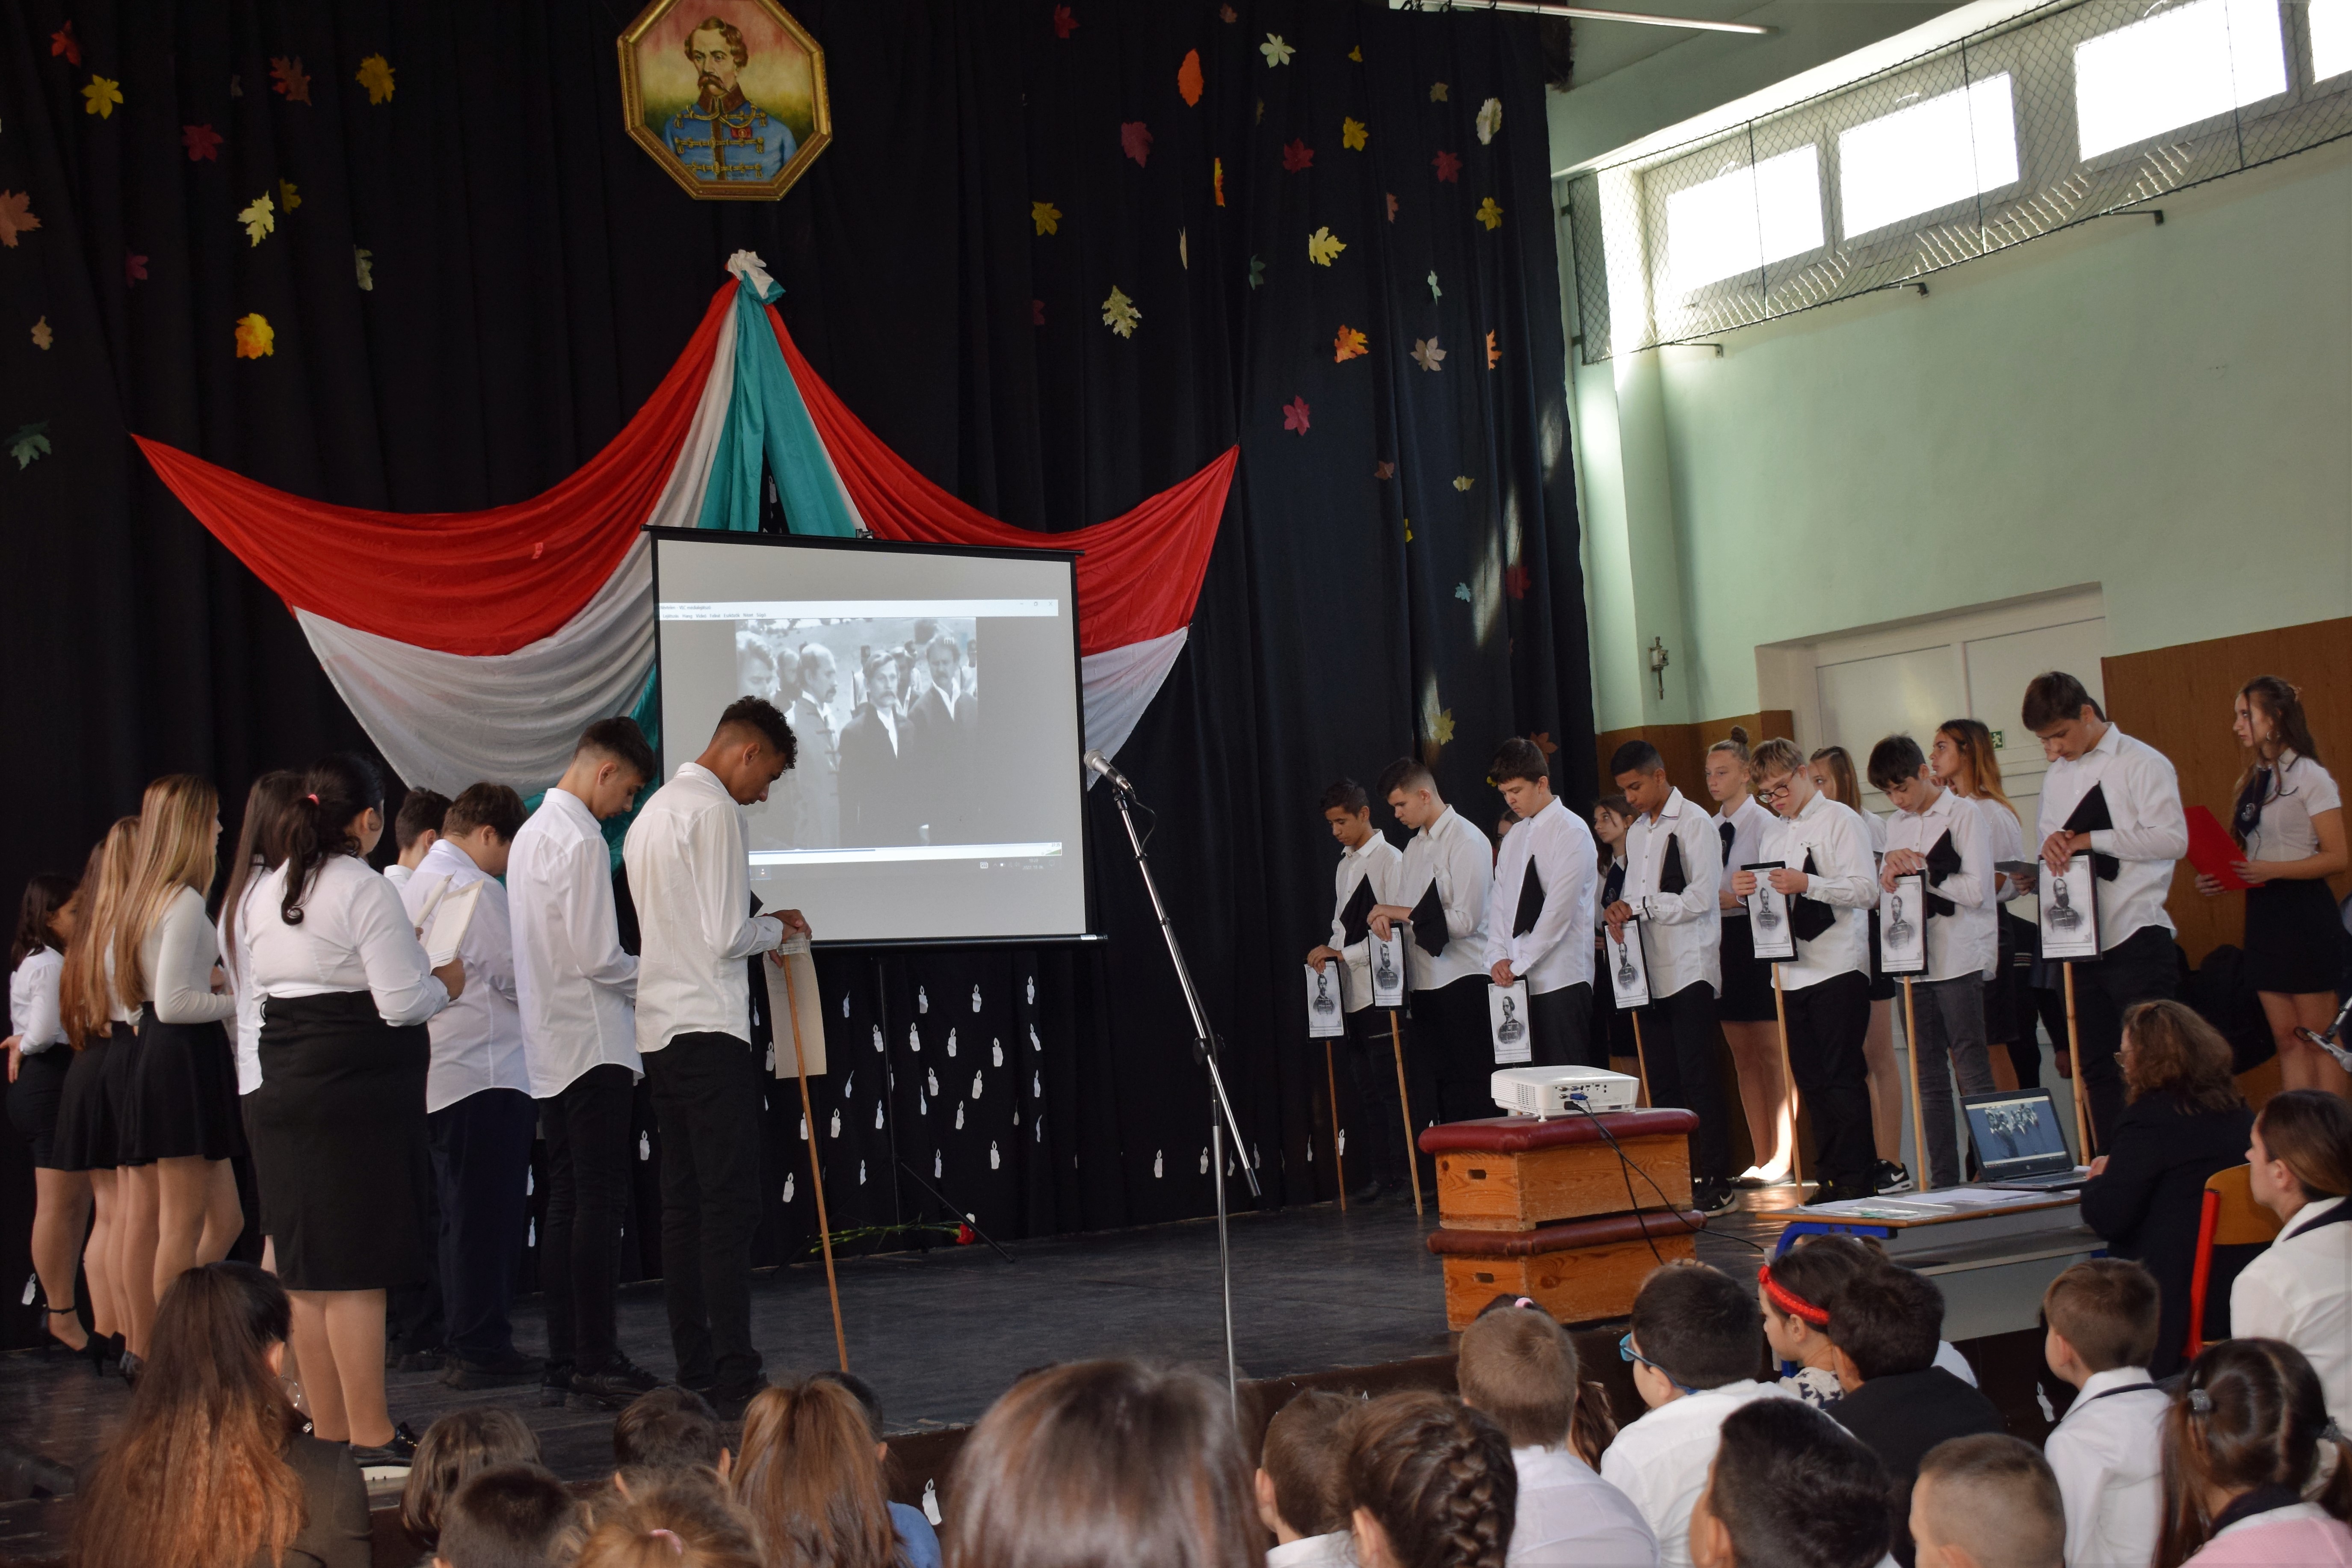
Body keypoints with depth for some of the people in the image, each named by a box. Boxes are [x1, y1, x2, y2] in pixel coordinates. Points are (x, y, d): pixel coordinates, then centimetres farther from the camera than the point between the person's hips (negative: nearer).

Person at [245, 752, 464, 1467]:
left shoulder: (267, 892, 12)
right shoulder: (366, 892, -12)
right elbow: (401, 1003, -16)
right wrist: (445, 983, 4)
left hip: (283, 1093, 8)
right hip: (359, 1095, -8)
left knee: (308, 1273, 11)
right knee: (359, 1273, -4)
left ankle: (329, 1433, 19)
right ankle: (371, 1438, 0)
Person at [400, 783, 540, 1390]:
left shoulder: (416, 884, 17)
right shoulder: (474, 887, -13)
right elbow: (516, 975, -12)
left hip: (439, 1075, 10)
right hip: (489, 1073, -10)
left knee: (462, 1215, 13)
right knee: (488, 1216, -5)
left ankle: (466, 1346, 18)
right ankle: (483, 1351, -2)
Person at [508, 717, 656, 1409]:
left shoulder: (532, 833, 17)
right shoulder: (580, 840, -14)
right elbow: (598, 957, -18)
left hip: (548, 1049, 10)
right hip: (593, 1043, -10)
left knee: (566, 1201, 10)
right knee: (600, 1202, -7)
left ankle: (564, 1359, 13)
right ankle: (596, 1363, -6)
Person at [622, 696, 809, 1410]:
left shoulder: (653, 812, 20)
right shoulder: (714, 812, -10)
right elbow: (726, 938, -16)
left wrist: (759, 930, 19)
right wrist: (776, 928, 3)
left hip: (658, 1029, 10)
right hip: (710, 1029, -10)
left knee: (683, 1202, 10)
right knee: (729, 1203, -9)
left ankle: (693, 1370, 12)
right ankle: (734, 1376, -10)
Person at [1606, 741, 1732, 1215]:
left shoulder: (1694, 824, -5)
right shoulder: (1636, 833, 19)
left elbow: (1702, 898, -13)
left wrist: (1640, 907, -11)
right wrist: (1621, 915, -1)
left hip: (1690, 969, -7)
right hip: (1651, 973, 7)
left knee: (1697, 1079, -7)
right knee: (1661, 1083, 7)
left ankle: (1716, 1181, -3)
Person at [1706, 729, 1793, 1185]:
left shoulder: (1764, 823, -7)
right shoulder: (1709, 829, 14)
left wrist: (1730, 898, -22)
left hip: (1757, 939, -7)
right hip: (1721, 943, 7)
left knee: (1772, 1054, -5)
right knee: (1743, 1057, 8)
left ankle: (1781, 1158, -2)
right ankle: (1761, 1157, 12)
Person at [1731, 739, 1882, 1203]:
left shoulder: (1839, 821, -2)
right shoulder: (1774, 835, 19)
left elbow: (1866, 889, -12)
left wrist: (1808, 885, -22)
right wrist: (1747, 890, 0)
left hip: (1838, 969, -7)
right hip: (1792, 970, 7)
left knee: (1841, 1077, -8)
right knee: (1811, 1081, 7)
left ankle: (1856, 1178, -3)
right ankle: (1831, 1180, 13)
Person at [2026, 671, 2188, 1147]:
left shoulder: (2143, 764, -5)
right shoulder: (2057, 777, 15)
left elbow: (2172, 838, -15)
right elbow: (2048, 843, 19)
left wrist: (2090, 839, -17)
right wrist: (2052, 846, -6)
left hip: (2136, 939, -7)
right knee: (2096, 1068, 10)